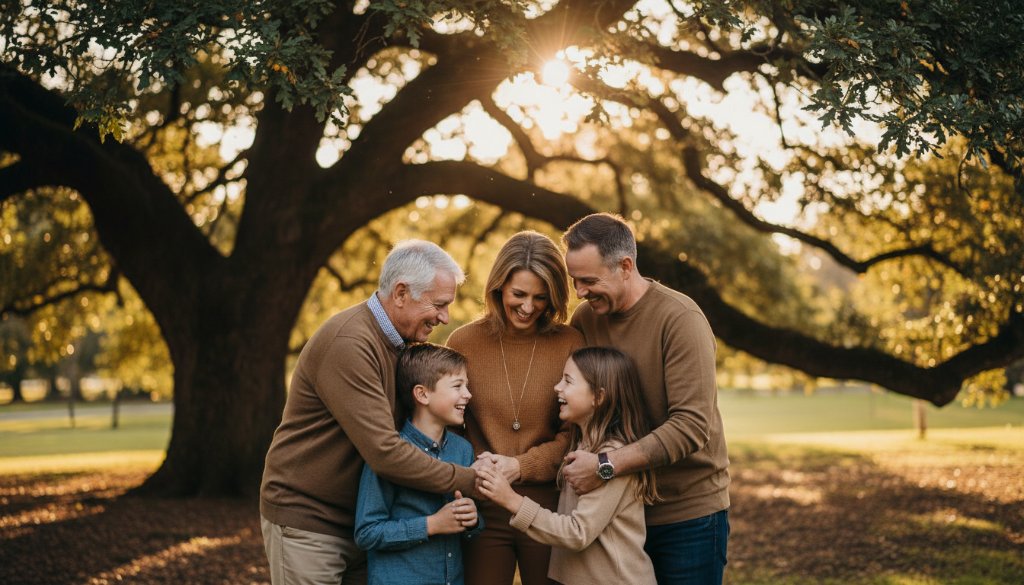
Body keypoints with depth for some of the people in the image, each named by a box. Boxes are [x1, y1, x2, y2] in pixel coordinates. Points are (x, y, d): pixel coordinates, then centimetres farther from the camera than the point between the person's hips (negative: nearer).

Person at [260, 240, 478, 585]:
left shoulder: (397, 342, 8)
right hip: (305, 522, -8)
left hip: (357, 519, 8)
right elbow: (385, 453, -27)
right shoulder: (348, 343, -22)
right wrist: (468, 481, -20)